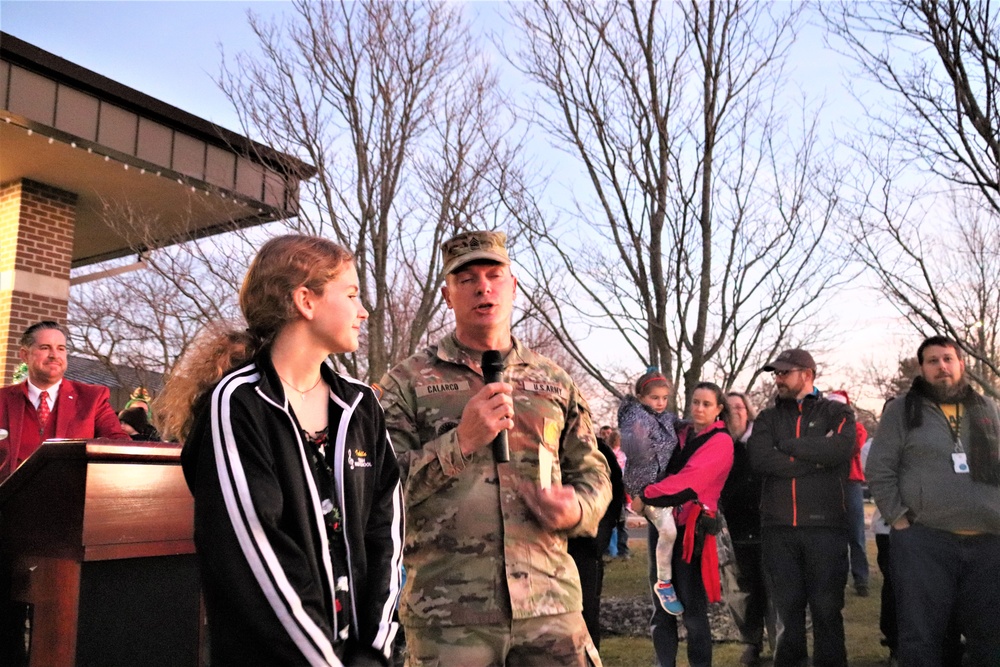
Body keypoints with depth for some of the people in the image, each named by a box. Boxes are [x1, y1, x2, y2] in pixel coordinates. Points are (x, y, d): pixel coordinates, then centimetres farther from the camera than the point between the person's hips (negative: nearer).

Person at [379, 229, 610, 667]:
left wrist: (577, 510, -4)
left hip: (550, 603, 3)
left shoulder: (556, 383, 12)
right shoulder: (407, 382, 3)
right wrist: (460, 441, -15)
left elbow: (593, 474, 18)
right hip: (446, 613, -2)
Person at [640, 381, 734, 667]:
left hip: (691, 526, -6)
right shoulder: (681, 434, 14)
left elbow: (691, 478, -18)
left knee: (693, 608, 0)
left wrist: (646, 495, -19)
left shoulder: (721, 441, -5)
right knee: (661, 606, 9)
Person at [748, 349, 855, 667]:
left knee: (827, 608, 3)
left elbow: (838, 450, -14)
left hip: (825, 524, -2)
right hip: (778, 526, 2)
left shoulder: (837, 413, 7)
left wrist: (786, 444, -5)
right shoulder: (768, 418, 14)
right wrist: (815, 459, -9)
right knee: (787, 607, 7)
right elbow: (759, 460, -4)